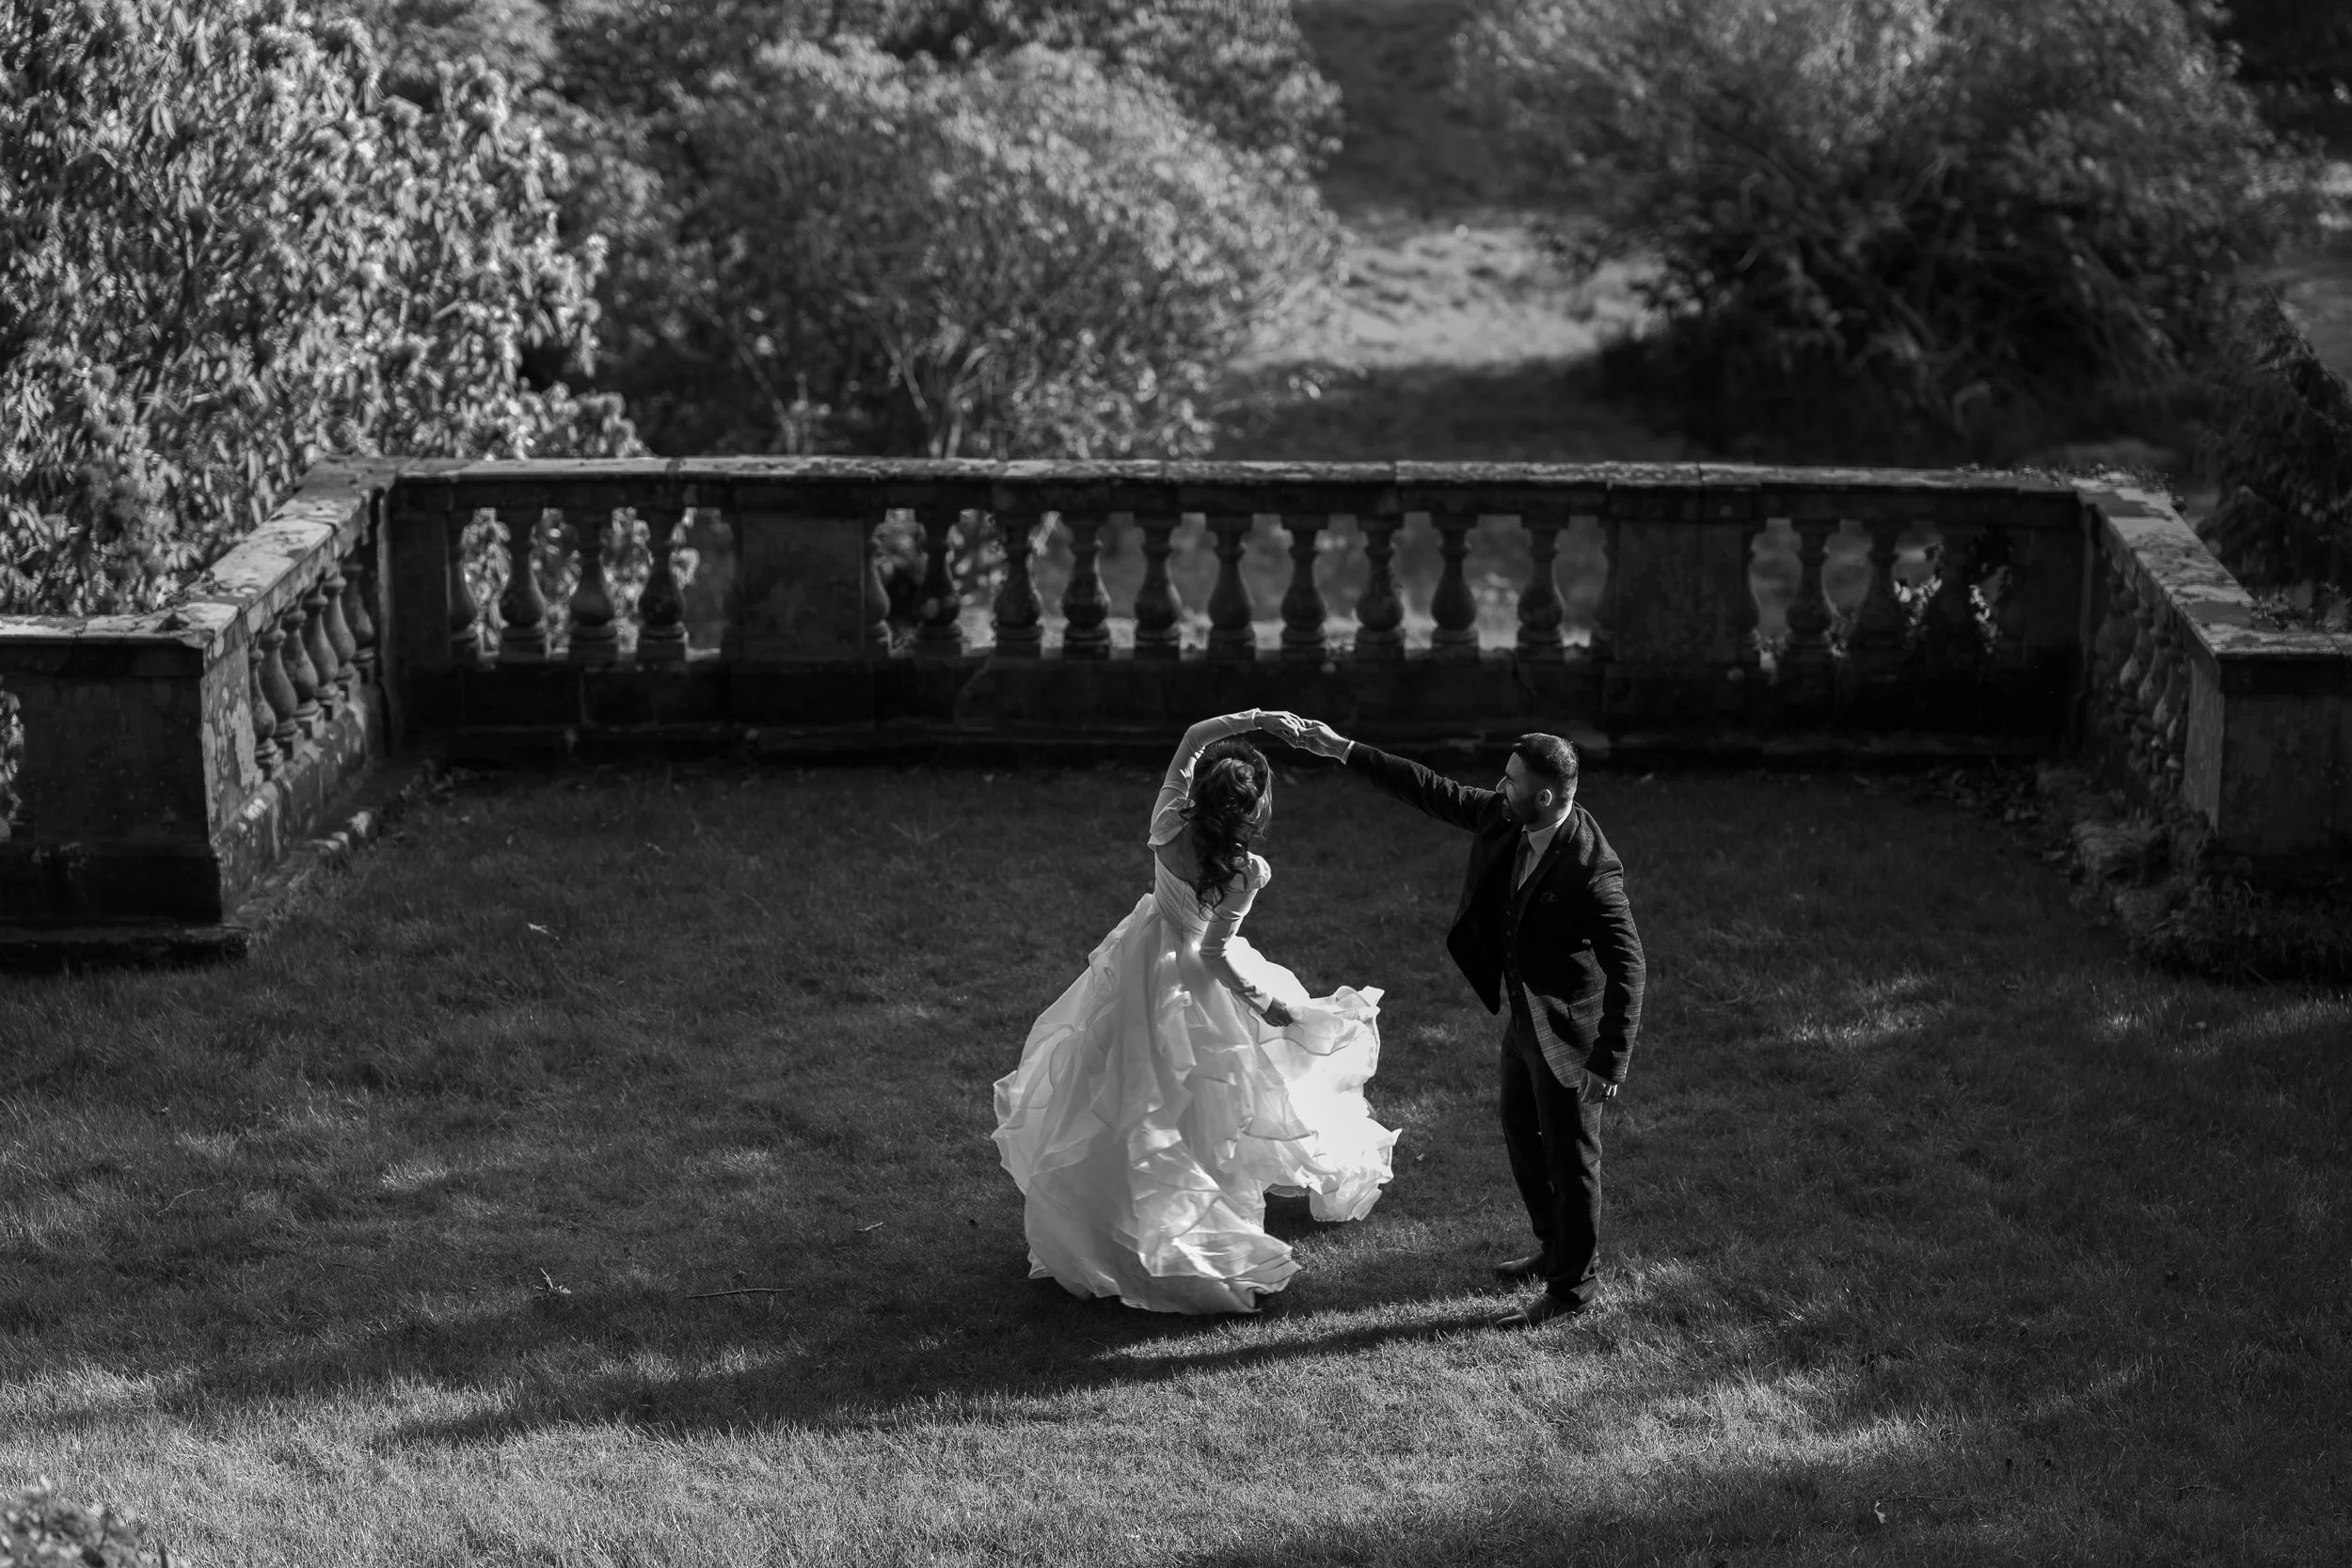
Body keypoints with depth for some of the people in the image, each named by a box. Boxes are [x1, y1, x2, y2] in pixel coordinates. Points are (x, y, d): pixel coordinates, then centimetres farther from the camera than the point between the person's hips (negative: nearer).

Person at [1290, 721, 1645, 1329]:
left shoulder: (1591, 870, -31)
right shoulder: (1506, 819, -7)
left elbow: (1628, 967, -29)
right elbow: (1435, 792, 4)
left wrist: (1611, 1060, -30)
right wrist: (1343, 751, 4)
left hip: (1568, 1028, -9)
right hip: (1523, 1012, 9)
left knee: (1570, 1156, 6)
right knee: (1522, 1135, 24)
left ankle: (1573, 1284, 23)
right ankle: (1555, 1249, 44)